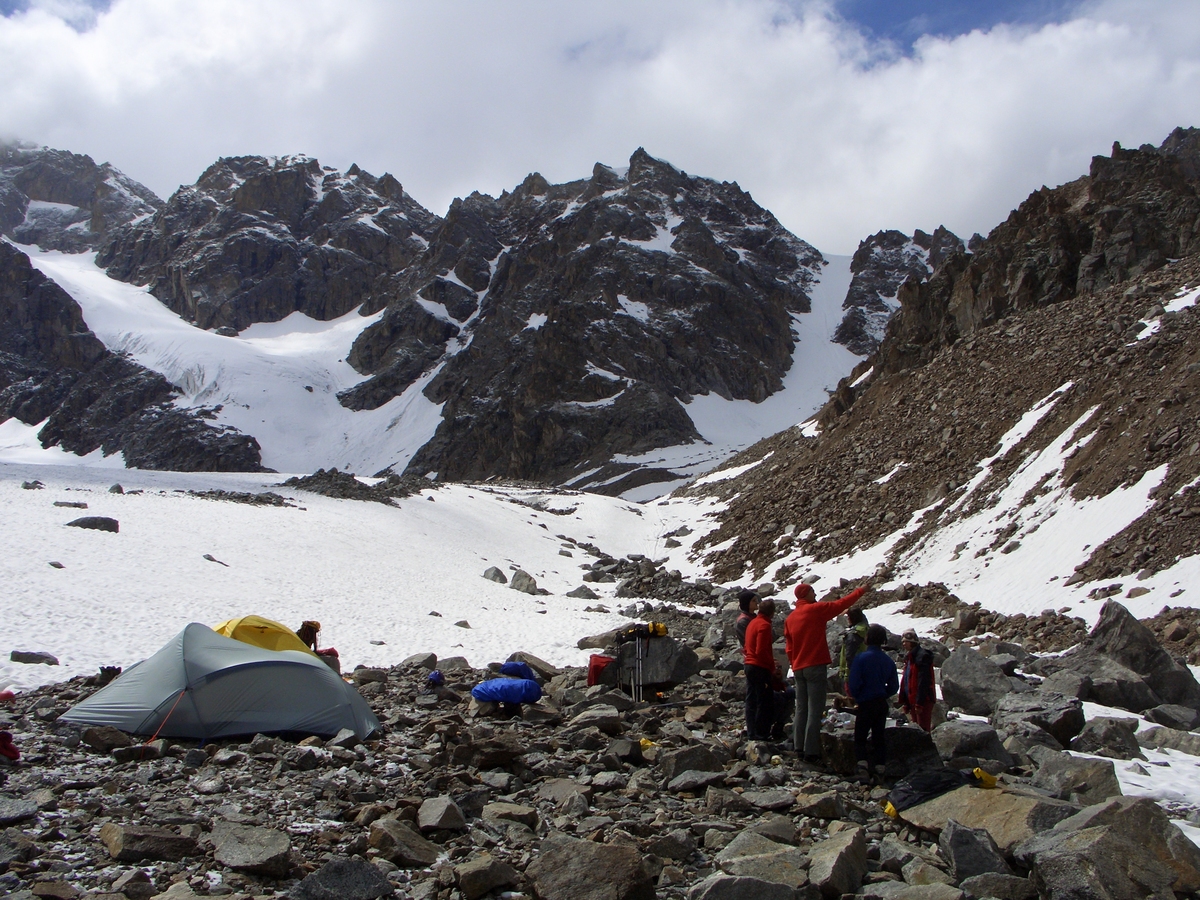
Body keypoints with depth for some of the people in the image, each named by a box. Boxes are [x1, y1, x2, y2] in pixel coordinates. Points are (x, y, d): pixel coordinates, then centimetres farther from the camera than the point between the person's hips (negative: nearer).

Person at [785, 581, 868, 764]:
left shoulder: (790, 618, 10)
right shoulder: (816, 610, -8)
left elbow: (789, 647, 13)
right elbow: (841, 604, 0)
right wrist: (860, 591, 13)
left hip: (798, 668, 7)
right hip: (815, 666, -7)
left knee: (801, 709, 13)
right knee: (815, 711, -6)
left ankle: (799, 747, 15)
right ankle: (811, 752, -9)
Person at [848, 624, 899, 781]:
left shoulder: (861, 658, -15)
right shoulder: (888, 661, 2)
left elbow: (854, 684, -18)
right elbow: (894, 687, 7)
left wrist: (856, 697, 1)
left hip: (866, 704, -5)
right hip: (882, 704, 5)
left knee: (860, 738, 2)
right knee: (879, 737, 12)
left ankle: (862, 766, -15)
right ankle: (879, 770, 9)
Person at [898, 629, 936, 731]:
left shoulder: (922, 656, -14)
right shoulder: (909, 657, 17)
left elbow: (923, 682, -20)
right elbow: (905, 681, 19)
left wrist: (919, 703, -23)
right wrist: (904, 702, 16)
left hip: (923, 700, -10)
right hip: (912, 700, 10)